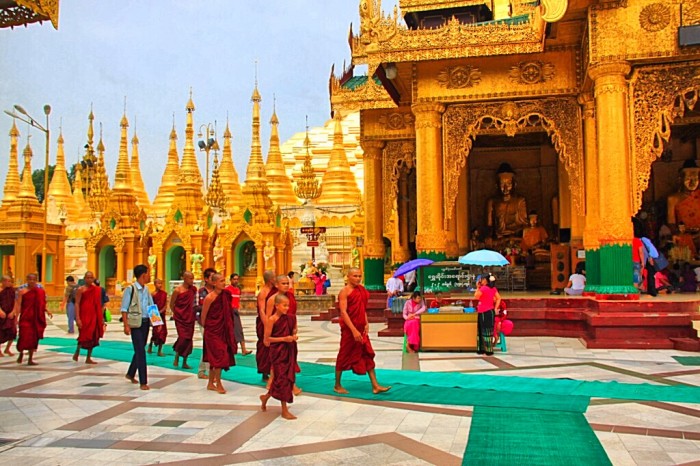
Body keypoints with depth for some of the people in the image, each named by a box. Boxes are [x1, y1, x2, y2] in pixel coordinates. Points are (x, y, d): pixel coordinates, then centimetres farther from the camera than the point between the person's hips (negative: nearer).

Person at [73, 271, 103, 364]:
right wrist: (77, 318, -16)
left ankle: (89, 358, 13)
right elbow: (77, 304, -8)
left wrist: (101, 318, 10)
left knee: (93, 337, 5)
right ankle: (77, 352, 19)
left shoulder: (97, 289, 9)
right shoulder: (81, 289, -3)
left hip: (94, 316, 5)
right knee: (84, 335, -5)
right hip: (84, 315, -5)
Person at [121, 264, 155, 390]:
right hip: (135, 323, -7)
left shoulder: (146, 290, 11)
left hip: (146, 322, 7)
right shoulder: (130, 289, -10)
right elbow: (124, 308, -10)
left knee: (140, 350, 16)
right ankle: (143, 382, -6)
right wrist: (126, 325, -17)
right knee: (141, 351, -9)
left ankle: (130, 374, 36)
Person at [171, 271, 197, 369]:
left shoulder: (193, 289, 2)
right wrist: (176, 313, 3)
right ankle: (176, 358, 11)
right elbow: (171, 304, 0)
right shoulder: (177, 290, -10)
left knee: (188, 339, 5)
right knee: (183, 338, -12)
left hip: (190, 318, 4)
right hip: (180, 319, -4)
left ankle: (185, 362, 15)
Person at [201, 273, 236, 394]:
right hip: (212, 331, -6)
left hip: (223, 330, 6)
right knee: (219, 356, -7)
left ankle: (211, 383, 24)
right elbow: (203, 316, -7)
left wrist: (229, 329, 9)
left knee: (214, 358, 14)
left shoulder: (226, 294, 2)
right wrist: (205, 327, 3)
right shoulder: (209, 298, -16)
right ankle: (218, 384, 6)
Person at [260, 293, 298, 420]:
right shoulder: (272, 320, -12)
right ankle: (284, 410, 6)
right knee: (282, 378, -4)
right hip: (278, 352, -7)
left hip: (288, 351, 7)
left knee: (288, 377, 13)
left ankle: (265, 397, 35)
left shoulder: (287, 318, 8)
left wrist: (293, 337, -1)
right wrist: (283, 339, -20)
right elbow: (267, 339, -13)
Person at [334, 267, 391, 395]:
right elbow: (343, 312, -20)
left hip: (361, 328, 7)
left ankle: (375, 386, 9)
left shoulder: (361, 289, 9)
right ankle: (337, 385, 19)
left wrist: (366, 323, 5)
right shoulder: (345, 291, -14)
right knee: (344, 356, 4)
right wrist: (354, 330, -25)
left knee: (368, 355, 6)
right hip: (349, 328, -7)